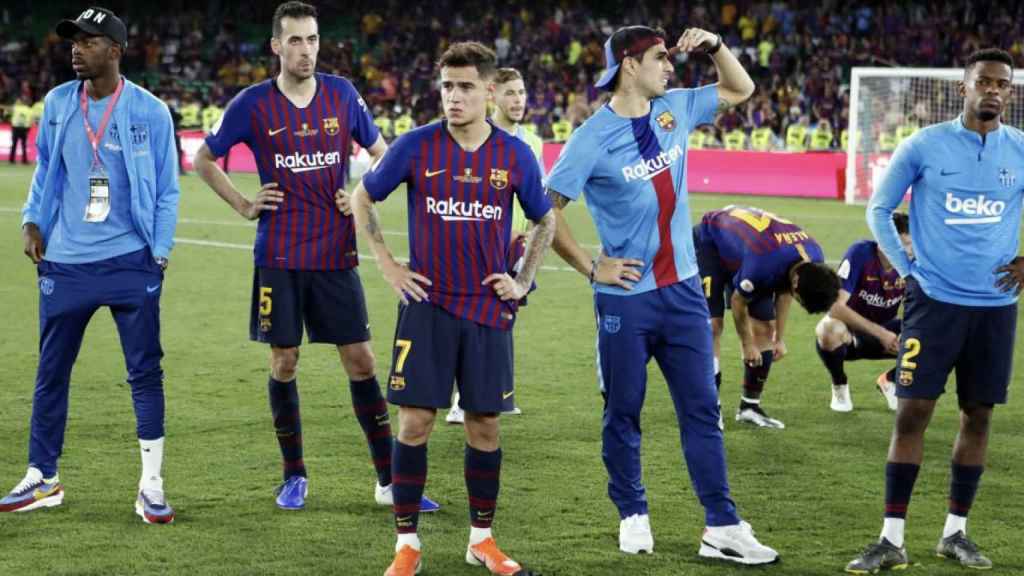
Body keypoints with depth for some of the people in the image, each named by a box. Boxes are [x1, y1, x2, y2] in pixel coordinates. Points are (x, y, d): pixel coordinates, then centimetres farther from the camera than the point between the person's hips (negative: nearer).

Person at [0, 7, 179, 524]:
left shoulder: (150, 112, -4)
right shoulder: (58, 104, 5)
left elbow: (166, 191, 1)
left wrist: (160, 252, -6)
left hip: (130, 264, -3)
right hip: (64, 263, 4)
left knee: (145, 371, -2)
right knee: (50, 373, 9)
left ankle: (151, 486, 6)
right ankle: (42, 480, 21)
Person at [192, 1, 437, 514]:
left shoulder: (342, 95, 2)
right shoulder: (253, 104, -3)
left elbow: (379, 153, 17)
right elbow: (205, 159, 10)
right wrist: (243, 205, 1)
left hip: (336, 255, 1)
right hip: (279, 257, -1)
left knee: (360, 362, 0)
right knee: (283, 364, 3)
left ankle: (389, 481, 5)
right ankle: (294, 478, 17)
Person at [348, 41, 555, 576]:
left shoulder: (515, 155, 0)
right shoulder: (416, 146, -4)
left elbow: (545, 220, 17)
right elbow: (362, 198, 9)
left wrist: (523, 280, 7)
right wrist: (387, 264, 3)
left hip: (489, 309, 2)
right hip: (427, 304, -1)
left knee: (484, 425, 6)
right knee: (414, 421, -4)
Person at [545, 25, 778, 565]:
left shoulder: (674, 110, 5)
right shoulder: (594, 137, -12)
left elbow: (740, 89, 18)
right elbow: (546, 209, -10)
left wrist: (714, 44, 1)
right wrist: (590, 267, -11)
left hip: (682, 289, 5)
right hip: (626, 297, -5)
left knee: (702, 409, 3)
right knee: (623, 411, 7)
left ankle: (722, 528, 5)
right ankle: (633, 517, 24)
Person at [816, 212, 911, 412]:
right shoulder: (860, 253, -26)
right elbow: (835, 307, -33)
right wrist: (880, 333, -39)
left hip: (885, 331, 4)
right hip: (850, 331, -4)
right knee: (829, 329, -39)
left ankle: (889, 380, 11)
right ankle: (839, 386, -6)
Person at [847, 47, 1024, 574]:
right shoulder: (924, 146, -4)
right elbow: (879, 209, 6)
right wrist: (906, 269, 0)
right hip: (934, 299, -3)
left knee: (978, 415, 8)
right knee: (912, 412, -6)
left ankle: (955, 532, 19)